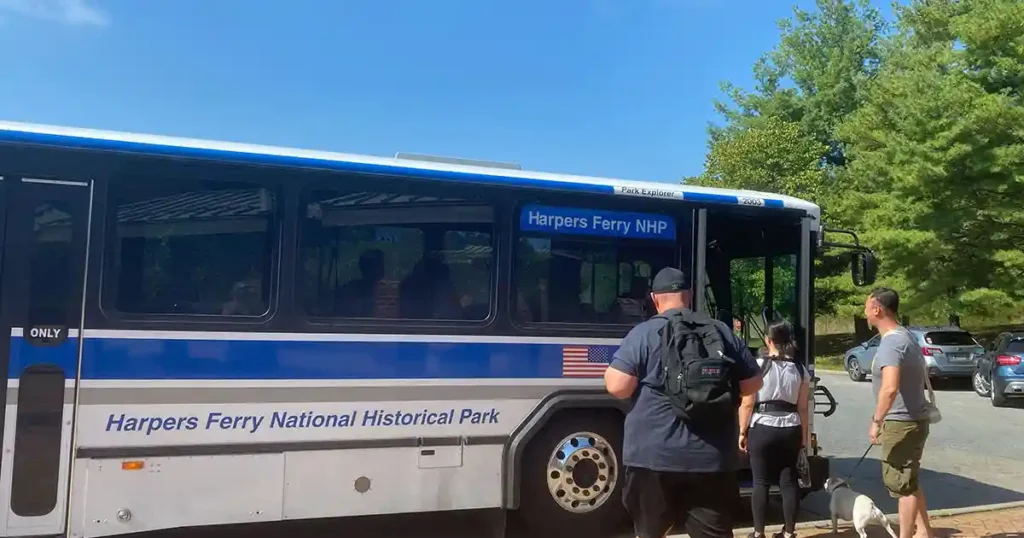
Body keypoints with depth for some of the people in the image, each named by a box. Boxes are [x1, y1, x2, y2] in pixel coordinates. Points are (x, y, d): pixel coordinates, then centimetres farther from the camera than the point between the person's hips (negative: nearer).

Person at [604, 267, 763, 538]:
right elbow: (753, 384, 14)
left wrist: (609, 372, 11)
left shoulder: (644, 333, -4)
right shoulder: (723, 332, 8)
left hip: (653, 457, -2)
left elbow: (617, 386, -11)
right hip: (711, 458, 2)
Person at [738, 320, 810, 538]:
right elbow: (802, 408, 4)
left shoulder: (758, 365, -7)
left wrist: (742, 431, 1)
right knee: (789, 481, 10)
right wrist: (803, 435, 13)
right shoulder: (800, 369, 4)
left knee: (761, 482, 5)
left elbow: (747, 403, -8)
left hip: (762, 428, -3)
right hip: (791, 430, 3)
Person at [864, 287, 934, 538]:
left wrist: (877, 421, -26)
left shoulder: (891, 343, -22)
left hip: (901, 423, -10)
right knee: (909, 482, 21)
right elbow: (921, 374, 26)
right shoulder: (906, 337, 11)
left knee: (903, 485, 1)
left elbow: (890, 388, -36)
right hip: (913, 419, 10)